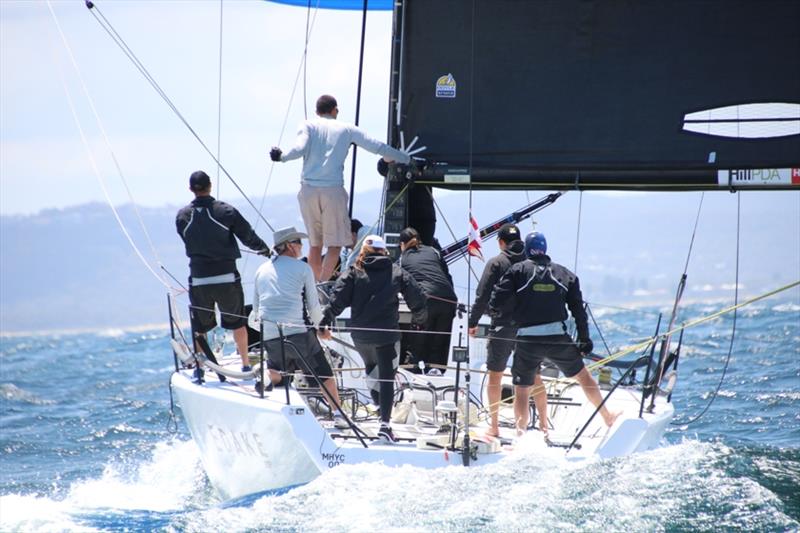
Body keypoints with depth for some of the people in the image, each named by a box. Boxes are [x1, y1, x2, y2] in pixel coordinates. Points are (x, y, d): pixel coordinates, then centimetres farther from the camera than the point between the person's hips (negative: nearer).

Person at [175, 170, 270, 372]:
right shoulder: (226, 211, -9)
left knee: (200, 327, 12)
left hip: (199, 281, 1)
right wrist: (265, 249, 17)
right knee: (237, 322, 15)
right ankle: (245, 364, 21)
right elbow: (248, 237, -2)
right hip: (227, 278, -1)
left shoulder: (182, 216, -3)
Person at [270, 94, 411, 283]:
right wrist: (405, 158, 21)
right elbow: (377, 147, 10)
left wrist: (282, 157, 11)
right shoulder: (346, 129, 11)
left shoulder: (308, 125, 10)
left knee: (315, 243, 13)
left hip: (308, 189, 2)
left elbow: (299, 149, -8)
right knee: (335, 244, 0)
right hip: (333, 190, -2)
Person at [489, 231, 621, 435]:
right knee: (583, 376, 21)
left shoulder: (517, 271, 2)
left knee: (521, 391, 8)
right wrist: (584, 339, 15)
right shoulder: (564, 274, 12)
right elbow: (578, 308, 11)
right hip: (558, 338, 2)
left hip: (527, 340, -2)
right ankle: (608, 417, 33)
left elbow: (499, 299, -9)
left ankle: (521, 435, -4)